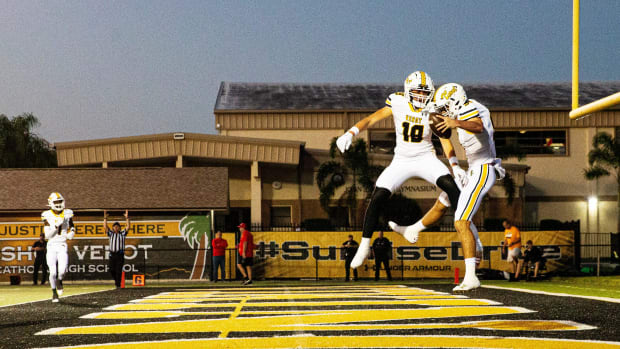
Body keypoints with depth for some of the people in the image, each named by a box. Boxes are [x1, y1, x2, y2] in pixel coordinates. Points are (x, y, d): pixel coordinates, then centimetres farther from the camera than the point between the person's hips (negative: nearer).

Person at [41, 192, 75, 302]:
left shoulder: (67, 214, 5)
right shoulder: (47, 216, -3)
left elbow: (72, 229, 19)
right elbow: (47, 235, -8)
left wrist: (70, 234, -3)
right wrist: (56, 226, -20)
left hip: (62, 246, 1)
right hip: (51, 246, -1)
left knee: (62, 270, -15)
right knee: (53, 272, -5)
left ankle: (59, 281, 19)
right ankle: (54, 292, 15)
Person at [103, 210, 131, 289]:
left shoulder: (122, 233, 10)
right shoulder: (111, 234, 14)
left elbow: (128, 227, -1)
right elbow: (105, 227, 5)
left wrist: (127, 218, -8)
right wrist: (105, 218, -2)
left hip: (120, 255, -2)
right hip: (112, 254, 2)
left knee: (119, 270, -7)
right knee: (112, 270, 1)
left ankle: (118, 285, -5)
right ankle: (116, 279, 30)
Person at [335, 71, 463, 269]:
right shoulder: (397, 103, -9)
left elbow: (445, 141, -5)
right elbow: (372, 119, -10)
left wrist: (456, 167, -14)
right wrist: (351, 133, -27)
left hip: (425, 158, 0)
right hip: (401, 160, 0)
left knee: (450, 185, -26)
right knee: (378, 197, -13)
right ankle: (364, 246, 1)